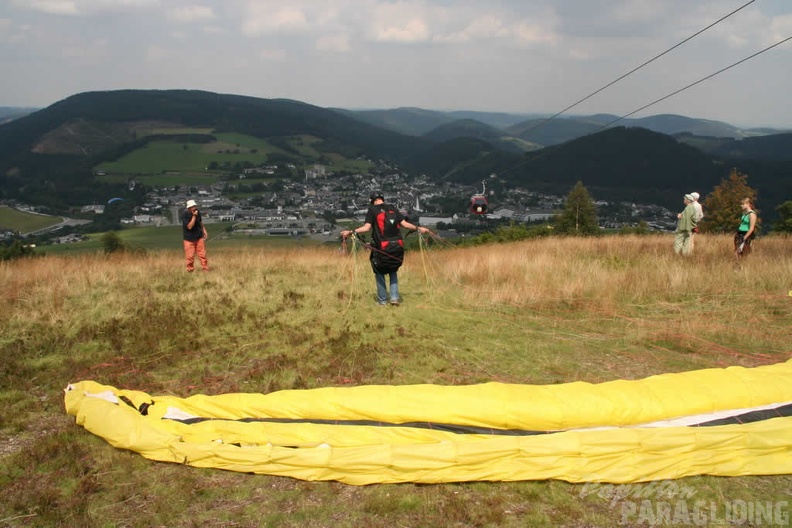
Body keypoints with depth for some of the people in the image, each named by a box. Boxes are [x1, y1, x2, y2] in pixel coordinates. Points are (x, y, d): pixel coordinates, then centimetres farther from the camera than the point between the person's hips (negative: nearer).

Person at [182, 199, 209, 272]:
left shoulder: (197, 212, -2)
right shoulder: (185, 215, -18)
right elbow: (189, 226, -25)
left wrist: (204, 231, 9)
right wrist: (194, 216, -29)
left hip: (199, 237, 4)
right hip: (189, 239, -4)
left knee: (202, 254, 3)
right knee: (190, 256, -1)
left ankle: (205, 268, 9)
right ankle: (190, 270, 13)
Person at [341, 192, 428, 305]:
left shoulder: (372, 210, 0)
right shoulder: (393, 209, 10)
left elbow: (367, 227, -11)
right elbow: (404, 223, 4)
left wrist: (351, 232, -12)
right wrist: (418, 228, 16)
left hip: (381, 248, -3)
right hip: (397, 247, 3)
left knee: (379, 272, 14)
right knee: (393, 271, 21)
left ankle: (382, 299, 15)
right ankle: (394, 297, 11)